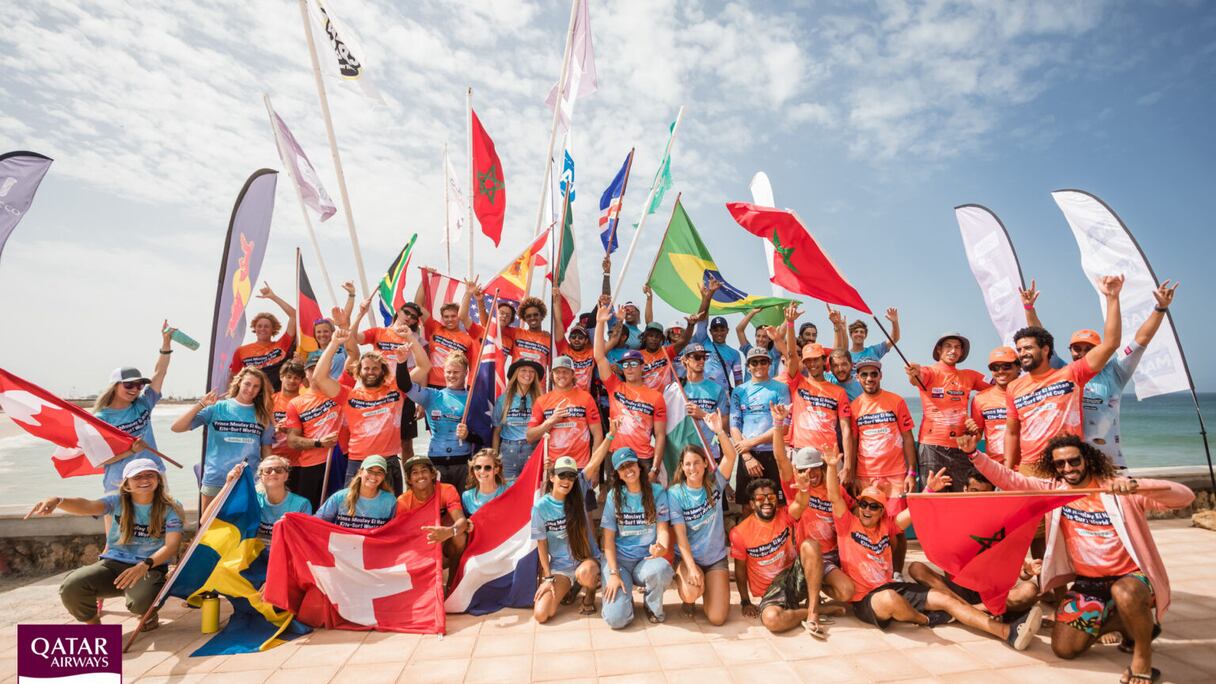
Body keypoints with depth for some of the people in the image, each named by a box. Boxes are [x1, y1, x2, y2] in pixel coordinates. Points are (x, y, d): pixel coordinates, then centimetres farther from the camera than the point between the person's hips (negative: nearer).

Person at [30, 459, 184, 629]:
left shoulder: (170, 508, -4)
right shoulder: (118, 502, 2)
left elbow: (171, 545, -13)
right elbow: (87, 506, -19)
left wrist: (144, 565, -31)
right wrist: (58, 501, -41)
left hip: (151, 568, -3)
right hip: (113, 563, 3)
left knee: (140, 602, -34)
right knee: (71, 587, -26)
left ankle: (150, 614, 8)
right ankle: (94, 624, 8)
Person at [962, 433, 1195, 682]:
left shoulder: (1119, 490, -11)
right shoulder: (1053, 488, 0)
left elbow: (1185, 496, -20)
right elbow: (1009, 479, -4)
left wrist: (1136, 486, -38)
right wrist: (973, 453, -18)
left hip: (1131, 577, -4)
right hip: (1087, 582, 4)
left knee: (1124, 595, -40)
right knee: (1064, 648, -4)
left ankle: (1143, 654, -9)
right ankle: (1123, 623, 21)